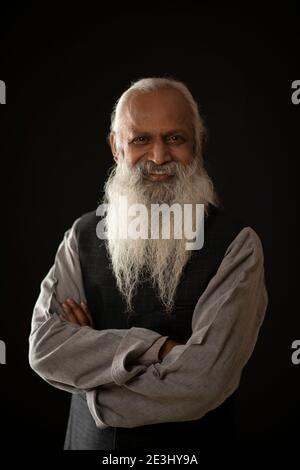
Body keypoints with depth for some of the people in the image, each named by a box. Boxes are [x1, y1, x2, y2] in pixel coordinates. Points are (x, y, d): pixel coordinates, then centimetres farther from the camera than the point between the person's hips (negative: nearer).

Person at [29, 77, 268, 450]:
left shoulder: (235, 244, -18)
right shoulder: (83, 235, -6)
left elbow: (201, 383, -25)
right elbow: (44, 348, -14)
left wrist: (88, 347, -14)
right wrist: (155, 348, -25)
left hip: (189, 446, -3)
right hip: (89, 441, 3)